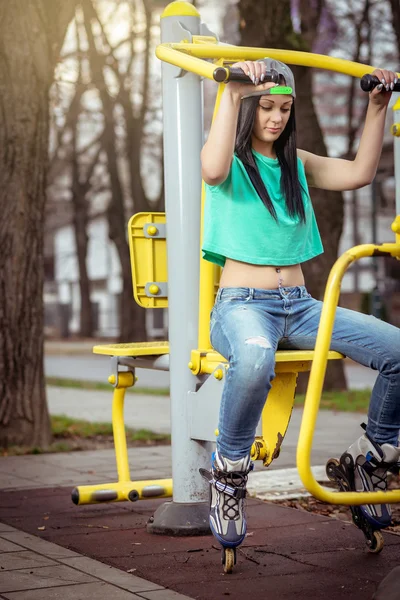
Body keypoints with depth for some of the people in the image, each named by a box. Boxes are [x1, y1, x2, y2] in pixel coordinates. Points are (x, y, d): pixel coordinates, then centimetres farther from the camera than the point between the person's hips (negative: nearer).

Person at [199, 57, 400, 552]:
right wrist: (231, 95, -26)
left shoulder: (297, 163, 18)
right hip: (242, 304, -6)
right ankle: (228, 474, -20)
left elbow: (359, 173, 9)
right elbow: (213, 169, -25)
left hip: (299, 306, 6)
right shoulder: (231, 160, 1)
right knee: (254, 360, -43)